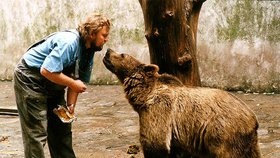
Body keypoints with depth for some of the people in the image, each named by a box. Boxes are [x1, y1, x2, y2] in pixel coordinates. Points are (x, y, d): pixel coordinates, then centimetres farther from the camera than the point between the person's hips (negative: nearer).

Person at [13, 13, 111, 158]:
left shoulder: (89, 50, -1)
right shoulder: (69, 42, -29)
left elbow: (78, 80, 5)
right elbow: (46, 71, -35)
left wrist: (71, 105, -4)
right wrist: (73, 83, -25)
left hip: (53, 86, 9)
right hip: (30, 81, -9)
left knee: (62, 128, 14)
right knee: (37, 133, -9)